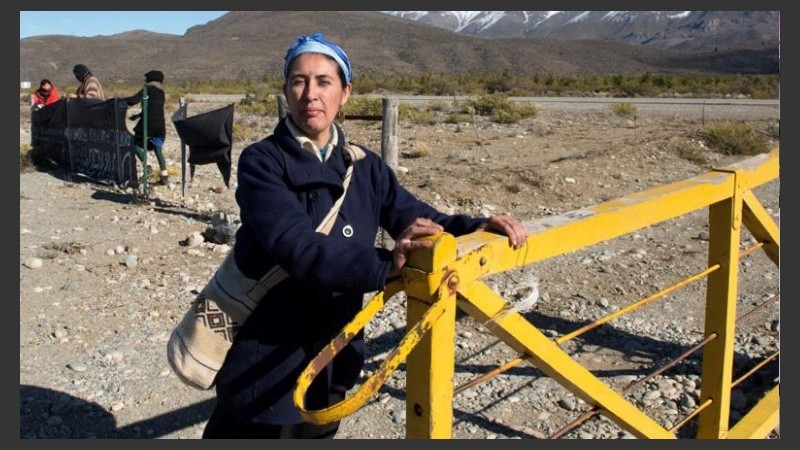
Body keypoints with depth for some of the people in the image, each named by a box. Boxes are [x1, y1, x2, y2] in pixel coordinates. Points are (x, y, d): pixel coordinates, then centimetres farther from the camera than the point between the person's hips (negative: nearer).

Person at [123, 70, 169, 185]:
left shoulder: (148, 89, -3)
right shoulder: (161, 93, 17)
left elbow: (134, 100, -14)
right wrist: (138, 115, 30)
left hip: (148, 124, -6)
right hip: (160, 125, 6)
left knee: (136, 143, 10)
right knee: (158, 150, 12)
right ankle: (164, 175, 3)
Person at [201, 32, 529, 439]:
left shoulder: (365, 167, 4)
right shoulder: (261, 161, -12)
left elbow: (416, 218, -2)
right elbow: (298, 247, -27)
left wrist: (472, 228, -21)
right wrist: (385, 265, -39)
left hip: (332, 360, 5)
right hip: (266, 364, -4)